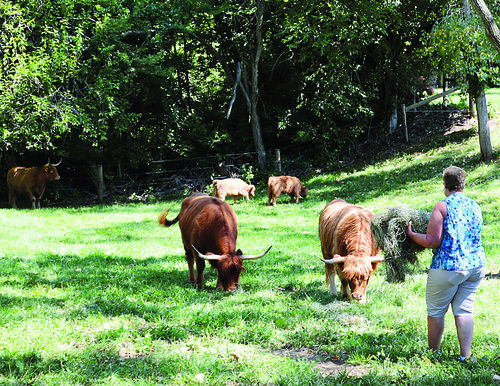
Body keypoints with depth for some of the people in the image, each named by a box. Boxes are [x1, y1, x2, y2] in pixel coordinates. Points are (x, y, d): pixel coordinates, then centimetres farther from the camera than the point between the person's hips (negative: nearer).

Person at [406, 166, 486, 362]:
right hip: (476, 265, 6)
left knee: (435, 311, 9)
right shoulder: (475, 207, 9)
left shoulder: (442, 207, -11)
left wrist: (411, 234, 1)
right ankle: (465, 356, 7)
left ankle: (433, 353, 19)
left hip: (448, 268, -6)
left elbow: (432, 242, -14)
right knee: (464, 310, 11)